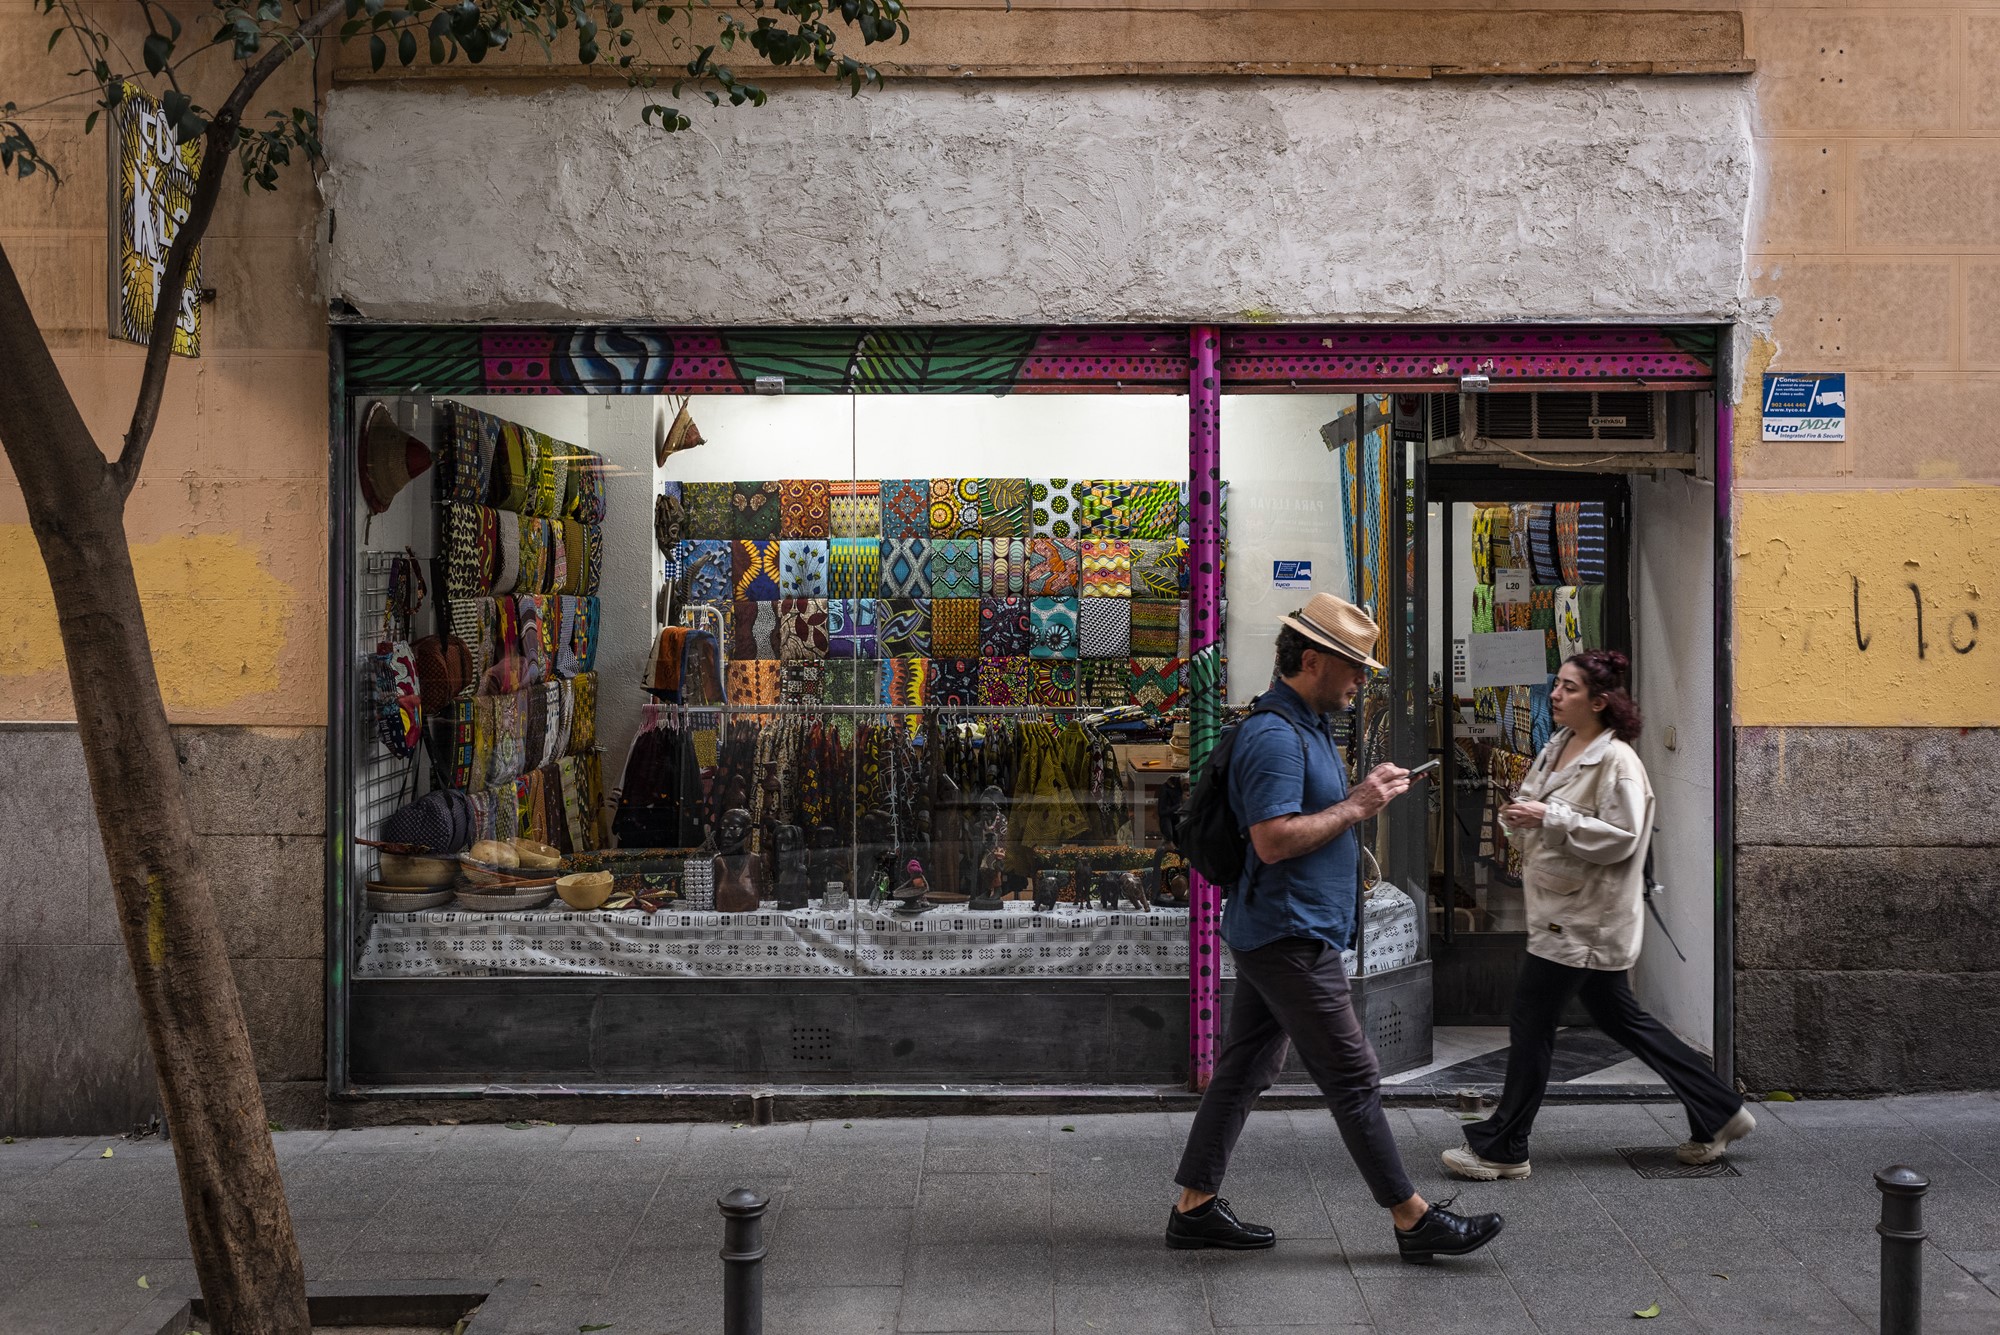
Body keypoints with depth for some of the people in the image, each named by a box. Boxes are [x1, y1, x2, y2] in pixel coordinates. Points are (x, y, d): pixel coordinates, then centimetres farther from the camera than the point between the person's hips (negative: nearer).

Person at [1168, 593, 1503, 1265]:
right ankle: (1413, 1221, 5)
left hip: (1271, 934, 11)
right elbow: (1273, 840, -26)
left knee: (1243, 1070, 13)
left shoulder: (1307, 726, 16)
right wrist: (1356, 807, -18)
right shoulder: (1274, 736, -19)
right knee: (1353, 1080, -3)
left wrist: (1365, 793, 8)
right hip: (1290, 937, -11)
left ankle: (1195, 1208, 19)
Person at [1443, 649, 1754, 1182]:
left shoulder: (1617, 760, -17)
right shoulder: (1556, 749, 11)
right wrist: (1519, 819, -3)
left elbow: (1620, 839, -23)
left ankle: (1501, 1148, 7)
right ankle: (1719, 1112, 27)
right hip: (1561, 911, 10)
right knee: (1619, 1017, 16)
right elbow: (1544, 826, 20)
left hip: (1587, 917, -10)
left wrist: (1550, 816, -27)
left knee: (1531, 1020, -4)